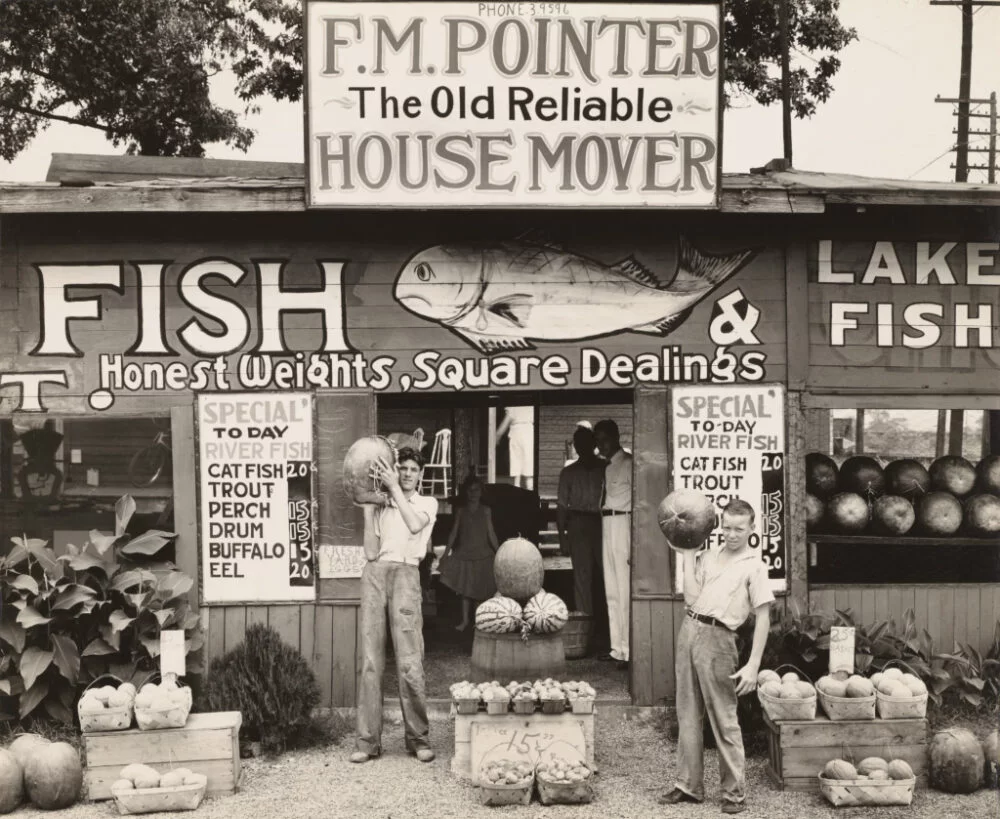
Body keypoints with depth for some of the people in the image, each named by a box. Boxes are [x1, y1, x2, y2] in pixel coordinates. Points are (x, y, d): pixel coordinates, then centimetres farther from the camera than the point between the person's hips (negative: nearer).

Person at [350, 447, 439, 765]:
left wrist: (394, 488, -5)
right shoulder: (381, 506, 19)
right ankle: (368, 740, 2)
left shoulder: (427, 503, 15)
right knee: (370, 659, -1)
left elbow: (414, 525, -9)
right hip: (374, 573, 2)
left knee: (410, 661, -8)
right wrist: (368, 508, 6)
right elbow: (371, 552, 8)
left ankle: (418, 738, 1)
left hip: (405, 574, -2)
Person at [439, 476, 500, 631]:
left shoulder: (485, 510, 2)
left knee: (482, 589, -2)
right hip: (464, 554, 1)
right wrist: (446, 553, -1)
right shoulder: (461, 511, 4)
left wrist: (499, 553, 0)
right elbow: (454, 533, 4)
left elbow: (491, 534, 3)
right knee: (465, 589, 4)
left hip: (482, 554, -1)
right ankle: (465, 620, 13)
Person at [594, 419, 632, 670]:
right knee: (611, 592, 10)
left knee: (624, 591, -8)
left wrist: (633, 545, -18)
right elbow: (606, 499, 13)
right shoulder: (608, 466, 17)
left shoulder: (628, 464, -8)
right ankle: (616, 648, 16)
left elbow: (637, 505, -13)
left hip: (622, 524, -8)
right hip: (606, 526, 8)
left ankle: (628, 651, -6)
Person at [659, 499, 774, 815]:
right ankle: (689, 785, 21)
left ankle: (734, 792, 9)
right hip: (689, 631, 6)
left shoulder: (754, 565, -2)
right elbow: (691, 597, 2)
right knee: (688, 715, 11)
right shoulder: (707, 556, 13)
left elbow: (762, 618, -6)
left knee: (724, 721, -1)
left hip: (717, 639, -6)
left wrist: (752, 665, -13)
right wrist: (688, 554, 4)